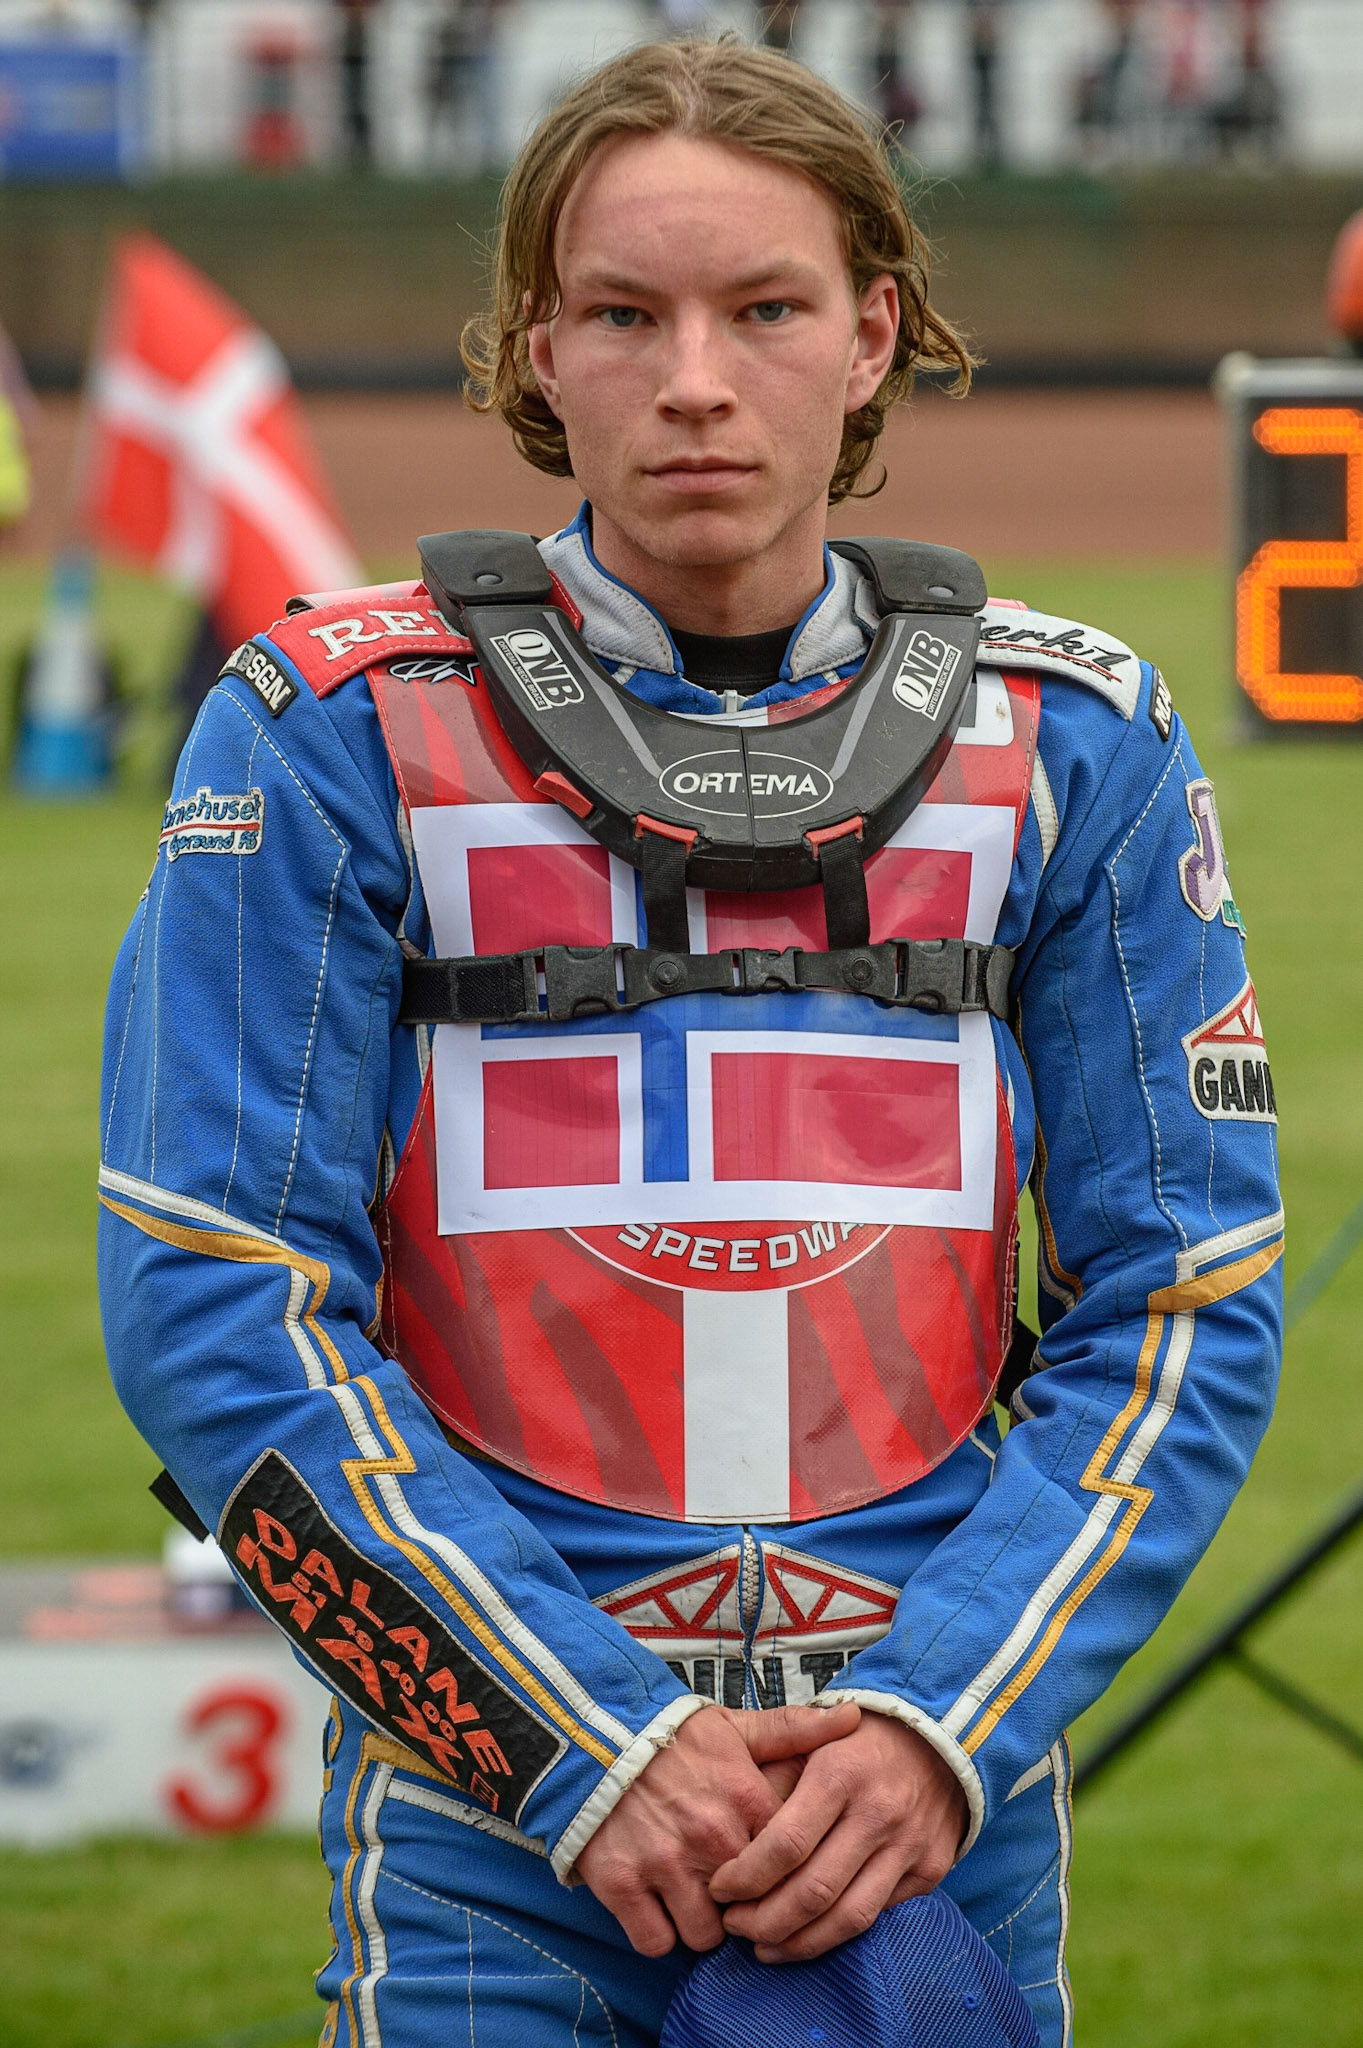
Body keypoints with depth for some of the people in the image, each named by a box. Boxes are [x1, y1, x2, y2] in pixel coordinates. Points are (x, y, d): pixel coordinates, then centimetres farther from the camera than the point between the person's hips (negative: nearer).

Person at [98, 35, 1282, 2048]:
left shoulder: (1073, 744, 4)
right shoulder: (342, 731, -2)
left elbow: (1187, 1309, 4)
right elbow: (213, 1314, -6)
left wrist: (940, 1729, -9)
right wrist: (589, 1750, -12)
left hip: (943, 1816, 2)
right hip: (486, 1825, -2)